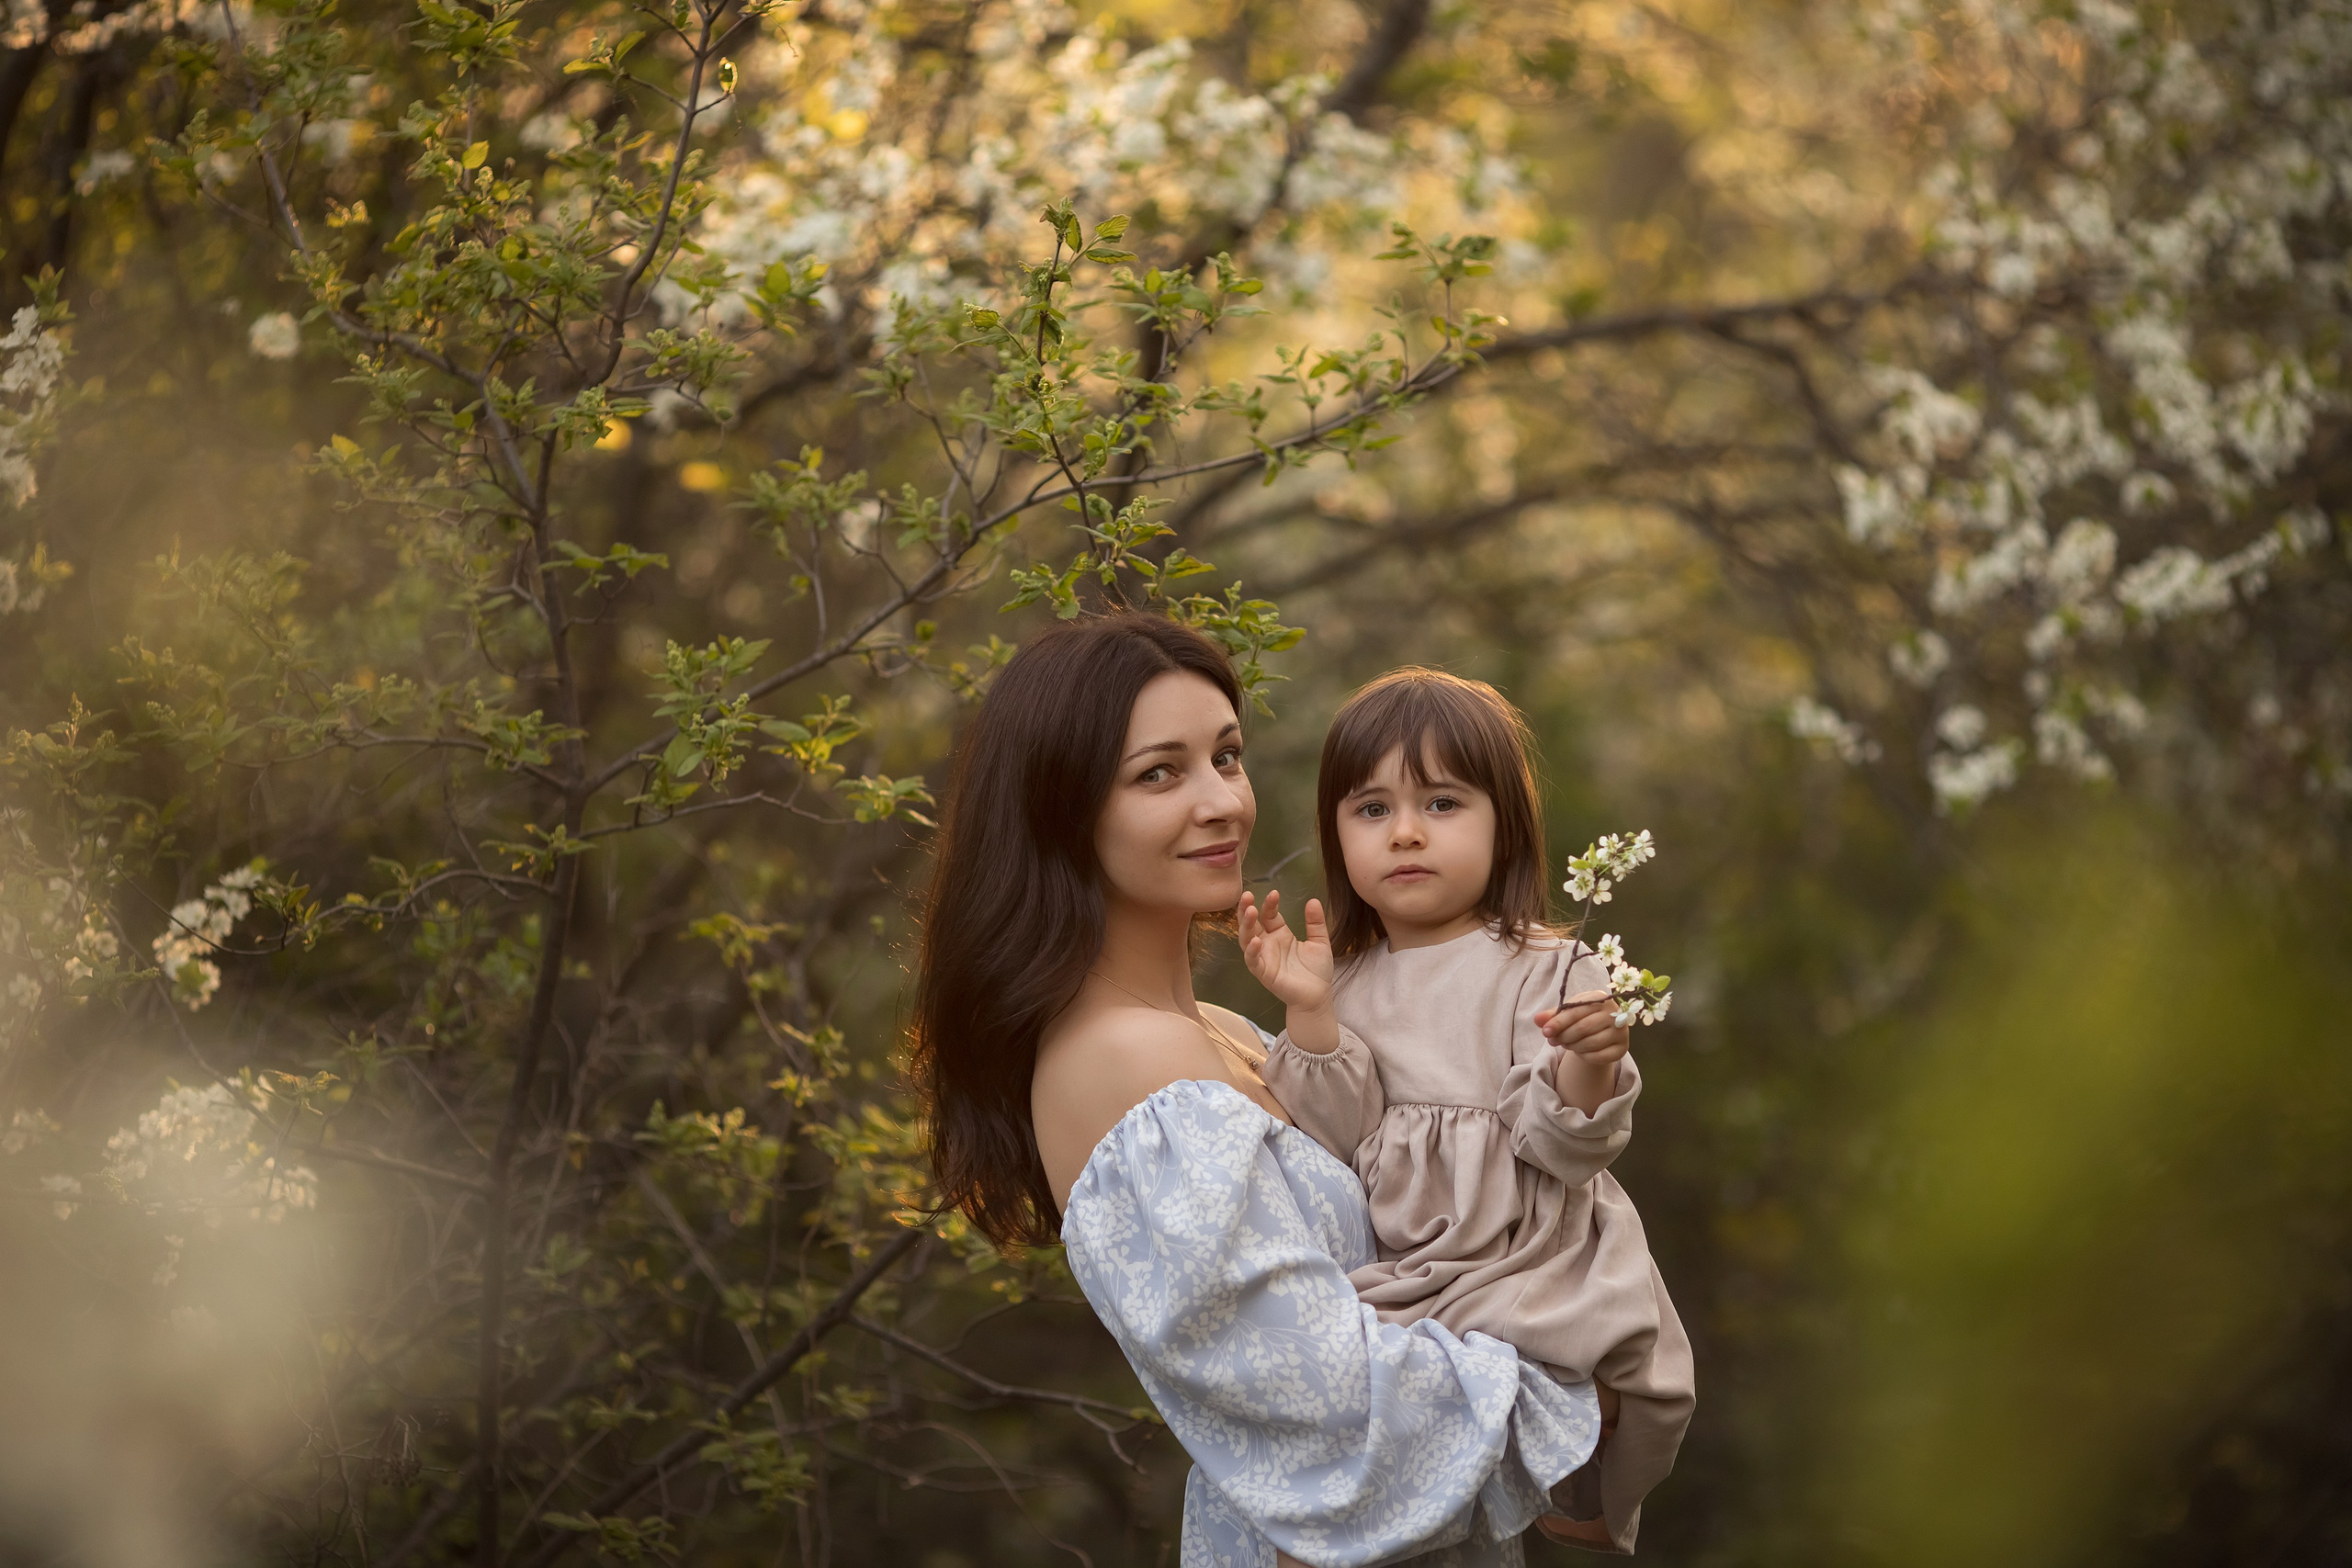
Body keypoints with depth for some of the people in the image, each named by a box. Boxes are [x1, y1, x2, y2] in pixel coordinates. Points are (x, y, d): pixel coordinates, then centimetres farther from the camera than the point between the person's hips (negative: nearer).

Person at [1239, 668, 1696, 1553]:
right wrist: (1310, 1013, -12)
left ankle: (1593, 1508, 6)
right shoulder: (1347, 982, 8)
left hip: (1536, 1262, -4)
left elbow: (1567, 1145, -10)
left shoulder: (1546, 973, -3)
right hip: (1400, 1269, 4)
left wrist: (1589, 1064, -31)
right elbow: (1338, 1139, -2)